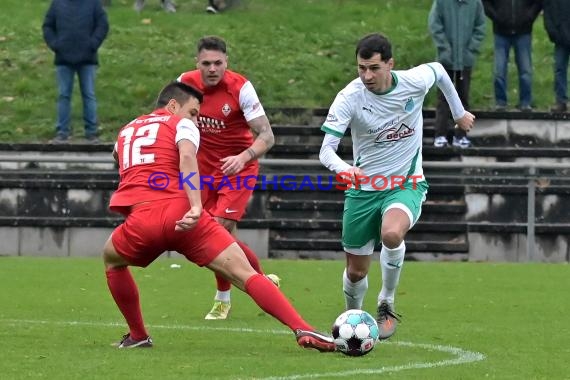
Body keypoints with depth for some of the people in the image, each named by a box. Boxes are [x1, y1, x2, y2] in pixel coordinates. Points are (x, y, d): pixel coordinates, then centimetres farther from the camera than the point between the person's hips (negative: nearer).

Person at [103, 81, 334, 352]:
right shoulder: (181, 125, 14)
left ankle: (137, 336, 33)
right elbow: (187, 157, -7)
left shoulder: (126, 132, 30)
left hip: (141, 220, 3)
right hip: (180, 215, -3)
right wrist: (196, 207, -18)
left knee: (112, 259, 36)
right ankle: (302, 330, -19)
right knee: (245, 274, -5)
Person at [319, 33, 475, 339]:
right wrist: (344, 169, -47)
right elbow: (326, 150, -24)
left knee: (392, 234, -34)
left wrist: (459, 113, 23)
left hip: (407, 184, -1)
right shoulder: (349, 98, -19)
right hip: (363, 187, 1)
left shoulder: (415, 81, -14)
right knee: (356, 272, 6)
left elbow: (438, 70, 11)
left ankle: (387, 305, -9)